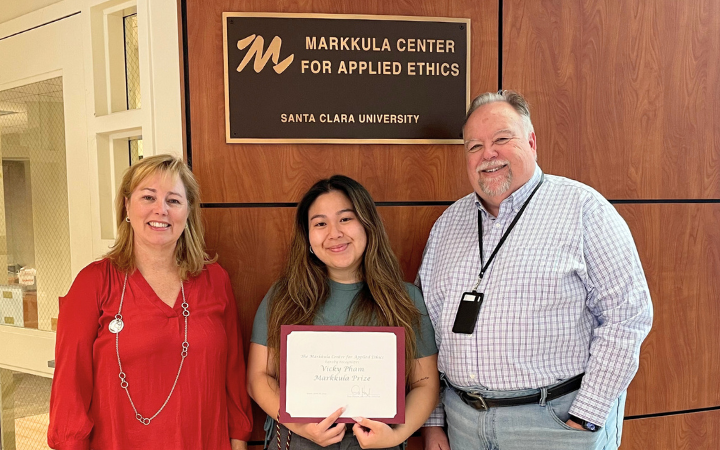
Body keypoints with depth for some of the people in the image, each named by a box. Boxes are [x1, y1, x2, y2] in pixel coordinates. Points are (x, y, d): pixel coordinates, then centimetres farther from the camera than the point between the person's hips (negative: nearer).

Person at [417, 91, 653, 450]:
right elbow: (426, 323, 8)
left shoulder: (583, 208, -7)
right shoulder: (449, 222, 7)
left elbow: (626, 316, -12)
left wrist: (585, 419, -13)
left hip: (557, 419, -4)